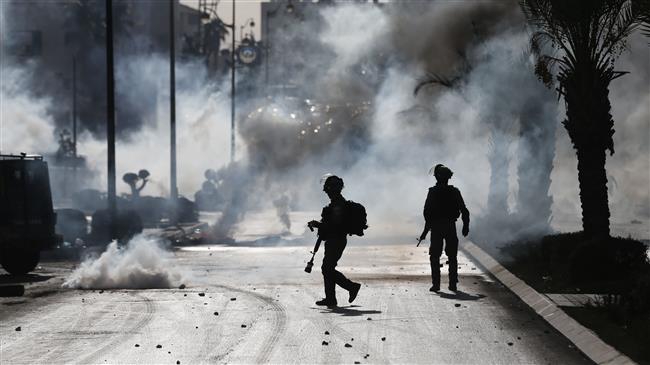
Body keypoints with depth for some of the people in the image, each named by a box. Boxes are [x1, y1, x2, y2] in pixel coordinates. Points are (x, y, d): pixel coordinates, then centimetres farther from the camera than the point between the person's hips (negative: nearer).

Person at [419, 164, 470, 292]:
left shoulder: (433, 192, -7)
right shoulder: (454, 192, 1)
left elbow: (427, 212, -10)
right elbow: (464, 211, 1)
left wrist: (426, 229, -6)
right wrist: (466, 226, 11)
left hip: (436, 228, -2)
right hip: (451, 227, 2)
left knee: (435, 257, 4)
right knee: (452, 257, 10)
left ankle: (436, 284, -2)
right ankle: (453, 284, 8)